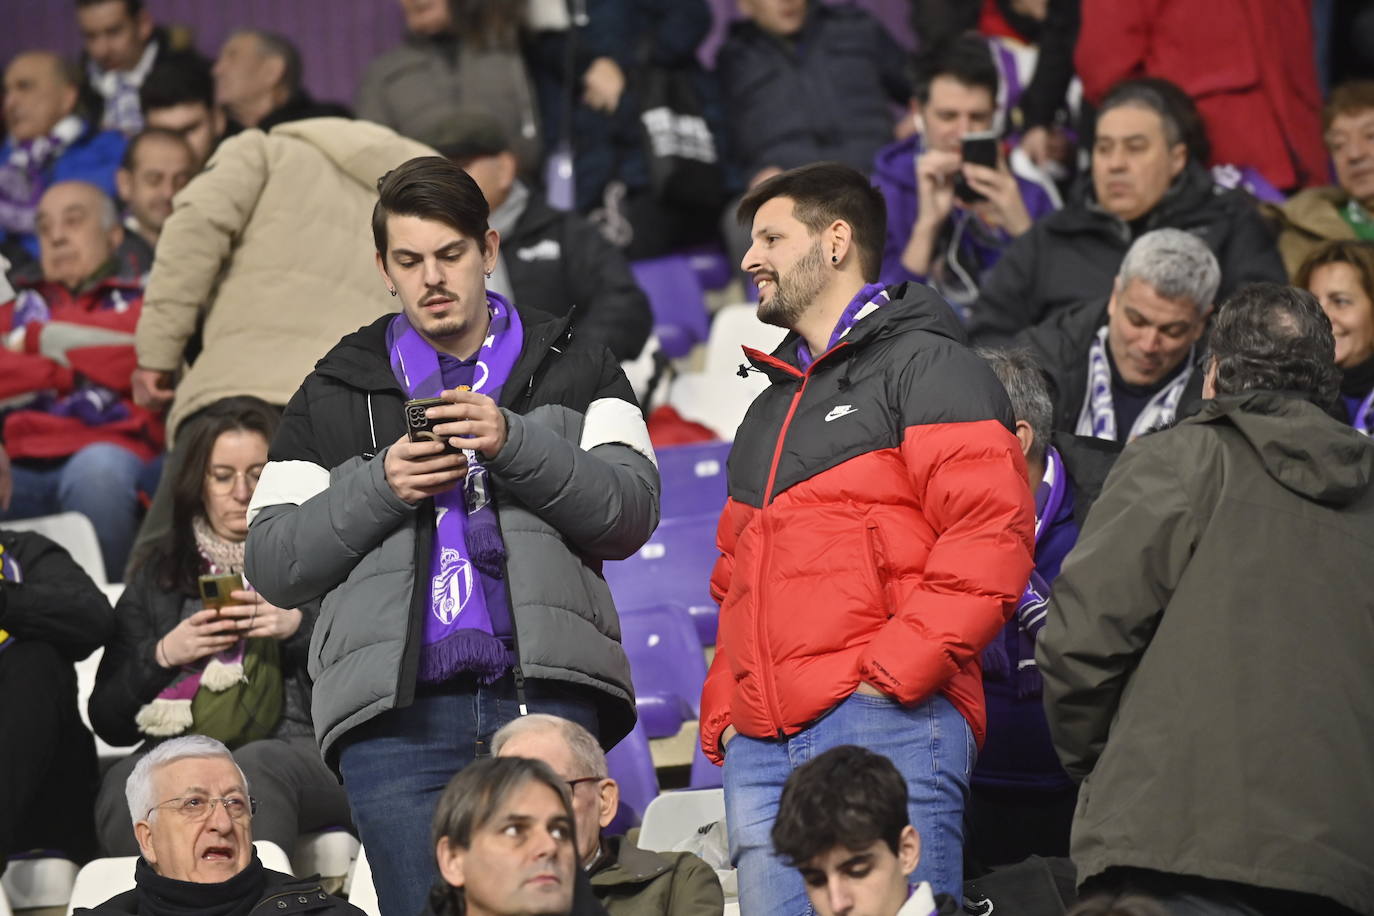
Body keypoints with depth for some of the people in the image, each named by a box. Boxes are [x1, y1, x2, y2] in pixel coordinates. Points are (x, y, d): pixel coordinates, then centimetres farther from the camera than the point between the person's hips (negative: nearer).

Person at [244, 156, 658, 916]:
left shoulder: (576, 373, 17)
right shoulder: (336, 397, 19)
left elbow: (631, 512, 3)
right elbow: (272, 566, 12)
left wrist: (515, 445, -12)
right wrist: (378, 486, -4)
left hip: (545, 693, 0)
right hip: (396, 711, 0)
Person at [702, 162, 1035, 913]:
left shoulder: (923, 366, 3)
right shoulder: (770, 404, 29)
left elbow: (991, 534, -10)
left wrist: (895, 671, -16)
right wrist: (722, 710, 17)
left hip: (886, 726, -8)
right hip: (760, 748, 8)